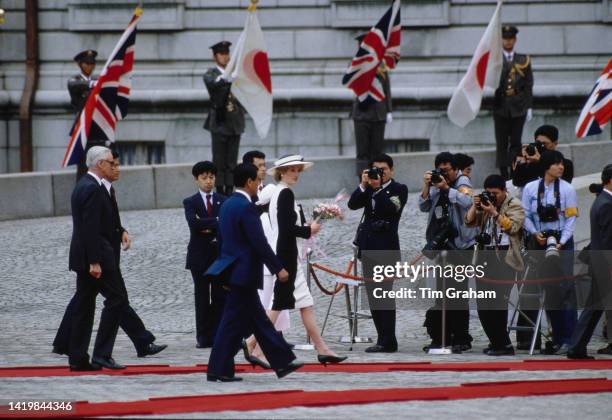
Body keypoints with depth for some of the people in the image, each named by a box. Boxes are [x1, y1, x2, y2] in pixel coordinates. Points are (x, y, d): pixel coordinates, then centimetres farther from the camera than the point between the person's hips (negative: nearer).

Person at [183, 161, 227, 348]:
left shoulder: (224, 201, 8)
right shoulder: (190, 203, 4)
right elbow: (193, 223, -15)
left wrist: (209, 227, -14)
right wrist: (217, 221, -15)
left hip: (220, 254, 1)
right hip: (200, 256, -1)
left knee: (220, 297, 0)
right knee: (202, 298, 2)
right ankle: (204, 337, 5)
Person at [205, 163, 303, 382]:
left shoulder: (227, 205, 11)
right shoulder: (246, 207, -18)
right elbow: (259, 243, -20)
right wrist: (278, 269, -14)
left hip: (233, 270, 10)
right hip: (244, 272, -10)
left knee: (259, 320, 12)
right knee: (234, 323, -4)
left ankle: (282, 362, 16)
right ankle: (218, 370, -1)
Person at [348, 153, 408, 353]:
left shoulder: (399, 189, 0)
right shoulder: (369, 189, 15)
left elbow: (391, 208, -16)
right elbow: (352, 204, 2)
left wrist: (378, 188, -16)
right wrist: (364, 185, -8)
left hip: (386, 248, -7)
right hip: (368, 247, 7)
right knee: (373, 296, 7)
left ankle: (388, 341, -10)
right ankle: (383, 339, 12)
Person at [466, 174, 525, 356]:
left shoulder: (514, 205, 1)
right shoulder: (485, 204, 19)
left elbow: (513, 226, -13)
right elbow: (469, 222, 15)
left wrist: (494, 212, -16)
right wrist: (475, 206, 1)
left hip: (504, 257, -7)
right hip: (485, 256, 7)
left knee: (497, 302, -12)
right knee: (483, 304, 4)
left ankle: (502, 344, -6)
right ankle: (496, 341, 13)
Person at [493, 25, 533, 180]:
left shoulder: (523, 60, 9)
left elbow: (528, 85, 9)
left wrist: (528, 106, 4)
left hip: (518, 108, 1)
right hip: (501, 108, -1)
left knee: (516, 143, -1)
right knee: (502, 144, 0)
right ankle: (504, 176, 4)